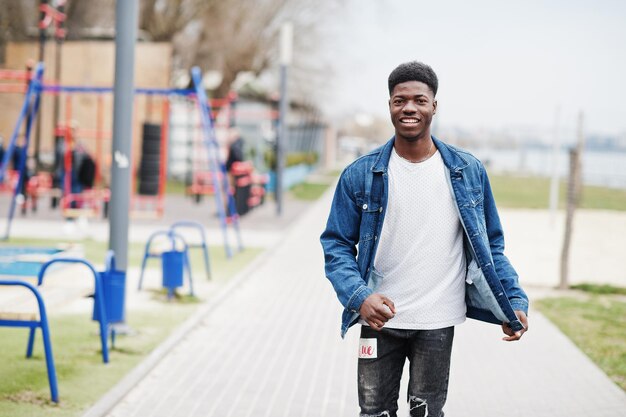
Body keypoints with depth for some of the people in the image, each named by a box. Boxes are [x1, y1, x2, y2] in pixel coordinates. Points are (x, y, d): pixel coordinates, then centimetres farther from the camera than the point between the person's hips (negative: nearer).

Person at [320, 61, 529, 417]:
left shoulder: (469, 172, 1)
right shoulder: (361, 174, -3)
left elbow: (491, 246, 8)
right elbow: (337, 244, -2)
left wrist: (515, 300, -5)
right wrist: (359, 297, -19)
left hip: (438, 324, 0)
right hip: (380, 318, 0)